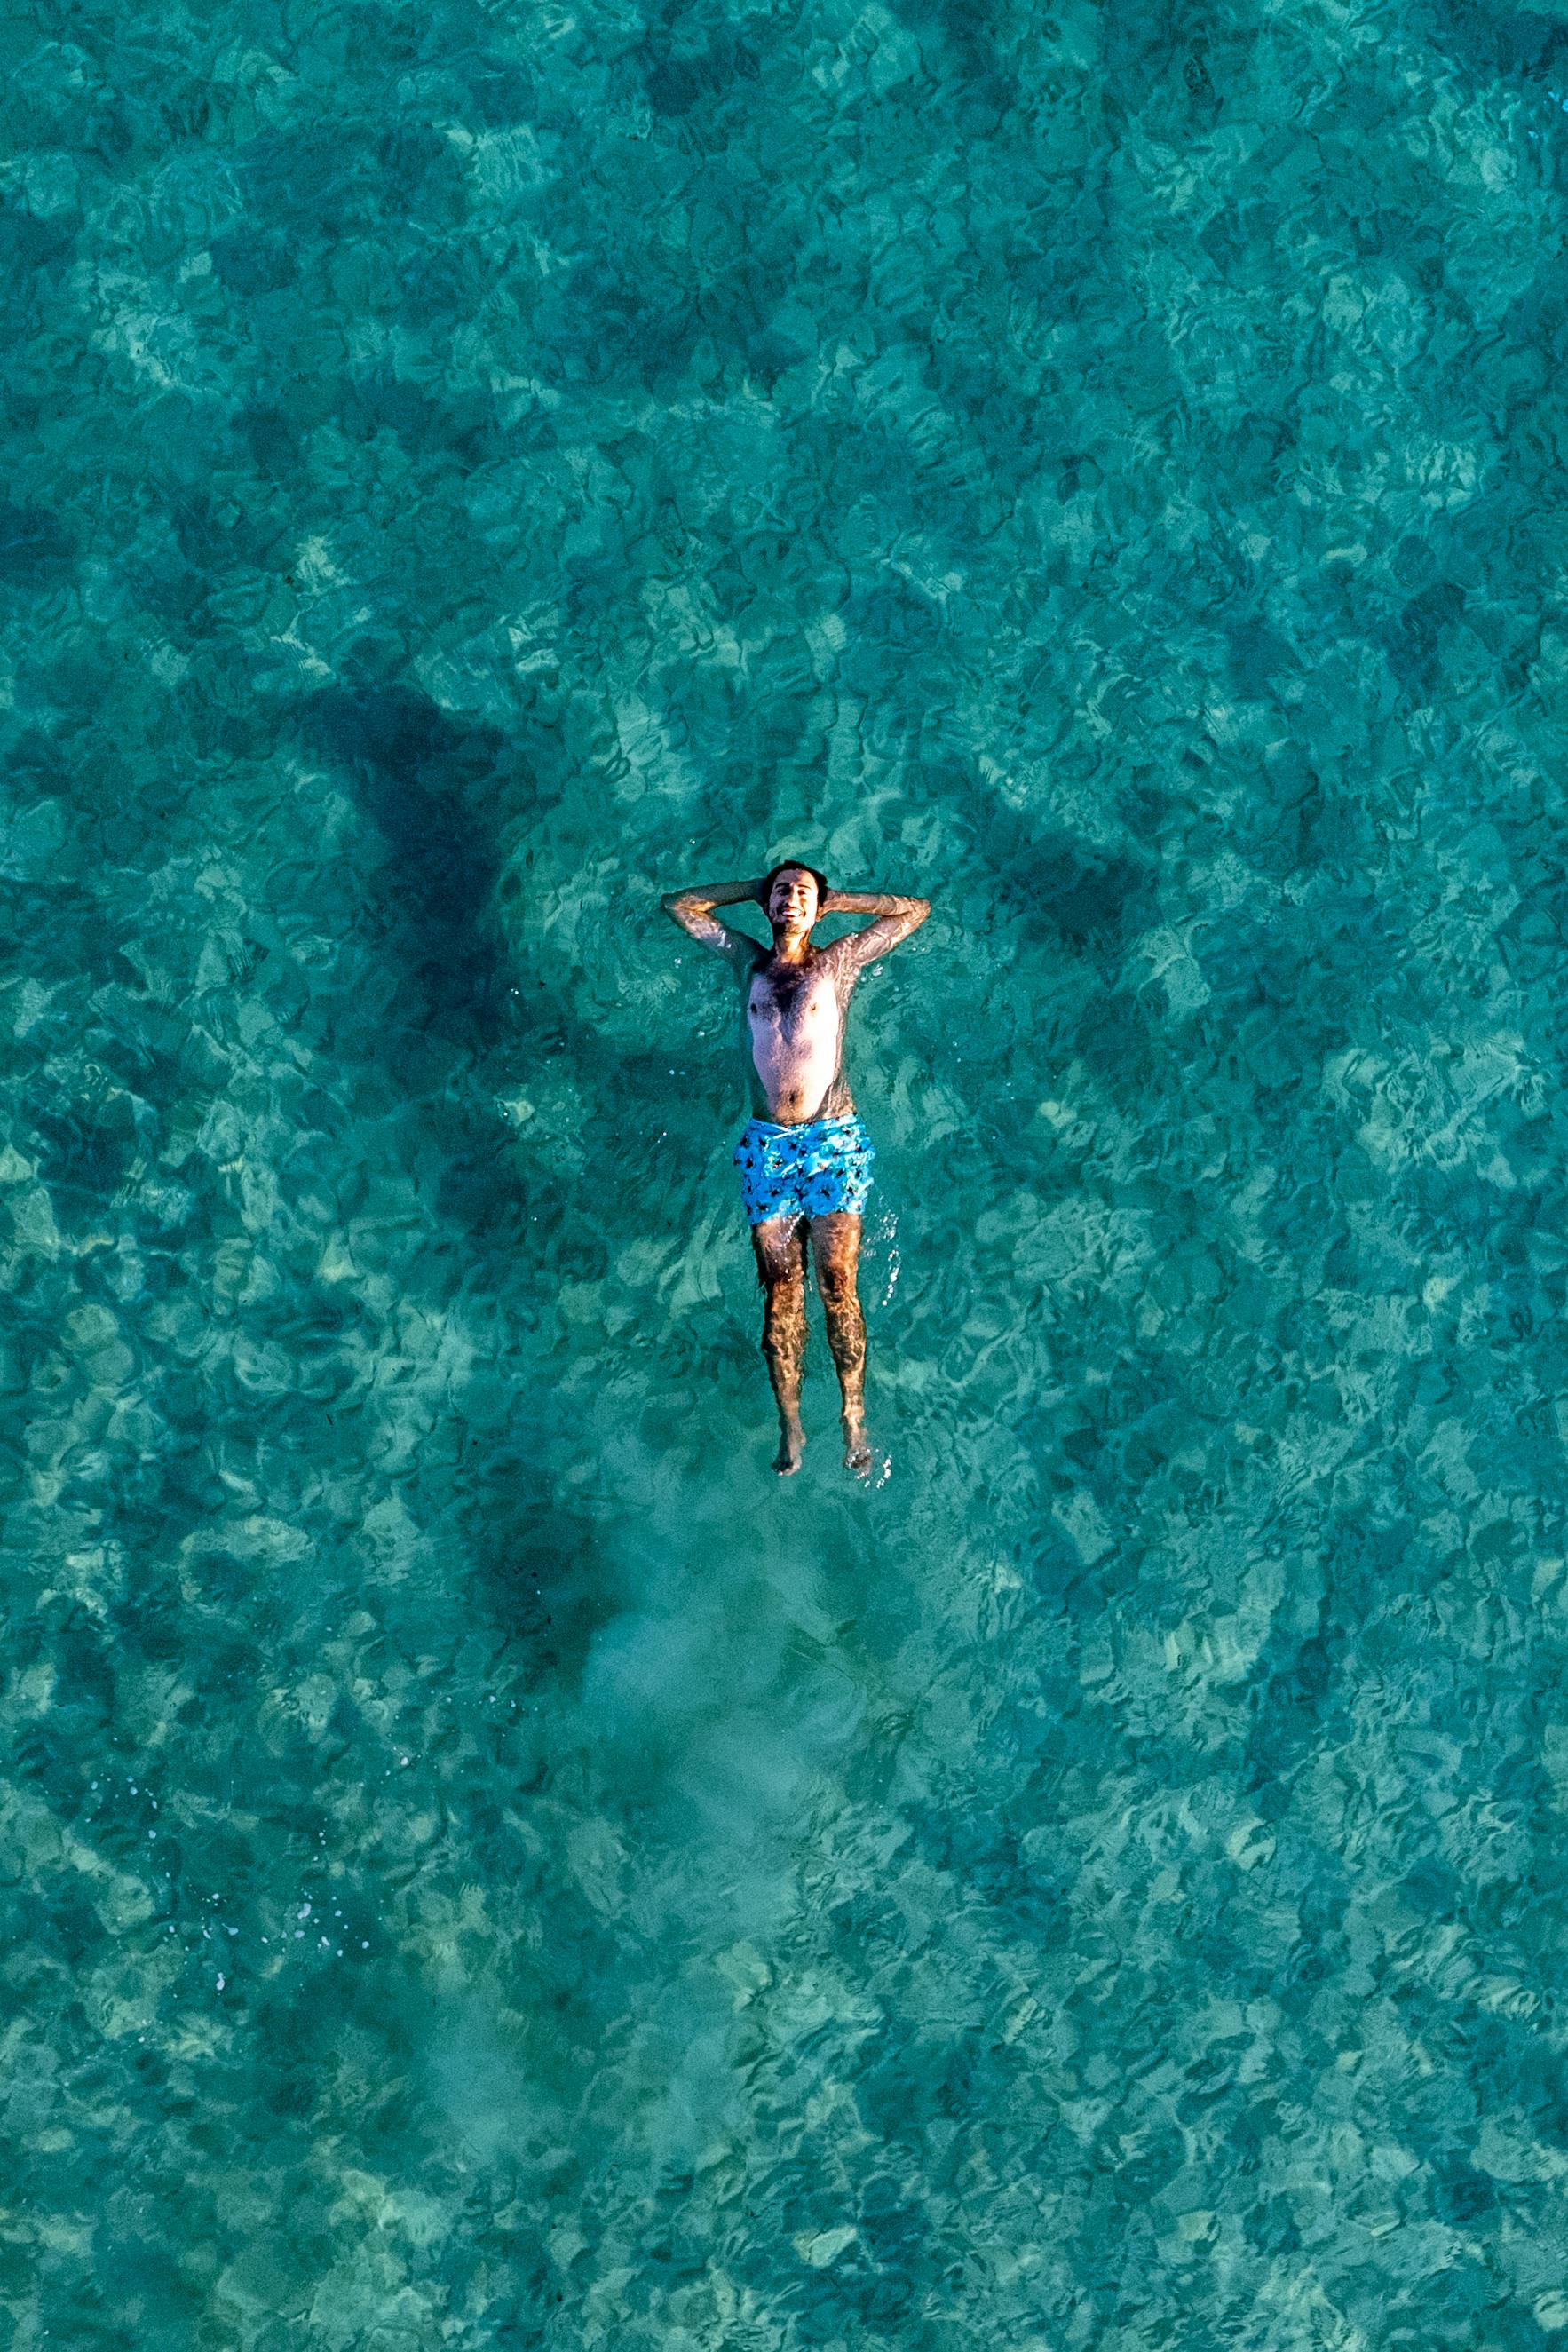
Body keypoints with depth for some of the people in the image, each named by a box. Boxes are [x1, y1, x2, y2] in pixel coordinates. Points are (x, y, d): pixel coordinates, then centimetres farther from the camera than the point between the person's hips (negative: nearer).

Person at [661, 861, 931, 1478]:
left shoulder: (840, 960, 9)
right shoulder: (746, 960, 14)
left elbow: (916, 910, 11)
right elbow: (677, 904, 21)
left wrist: (836, 898, 13)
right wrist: (755, 887, 19)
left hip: (834, 1141, -1)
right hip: (766, 1146, 2)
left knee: (838, 1286, -6)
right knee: (780, 1292, 0)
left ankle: (854, 1415, 5)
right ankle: (789, 1422, 8)